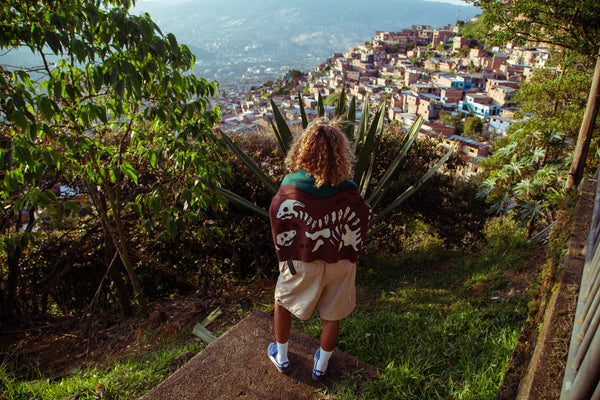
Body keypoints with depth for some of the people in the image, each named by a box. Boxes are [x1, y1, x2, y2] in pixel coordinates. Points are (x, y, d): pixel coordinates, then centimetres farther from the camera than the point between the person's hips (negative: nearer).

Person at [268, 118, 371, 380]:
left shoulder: (289, 187, -21)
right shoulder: (348, 192, -20)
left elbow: (279, 229, -9)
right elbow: (358, 228, -6)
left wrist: (285, 258, 6)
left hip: (301, 261, 0)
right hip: (339, 262, 1)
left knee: (283, 302, 26)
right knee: (332, 314, 22)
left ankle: (281, 358, 42)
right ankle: (321, 366, 40)